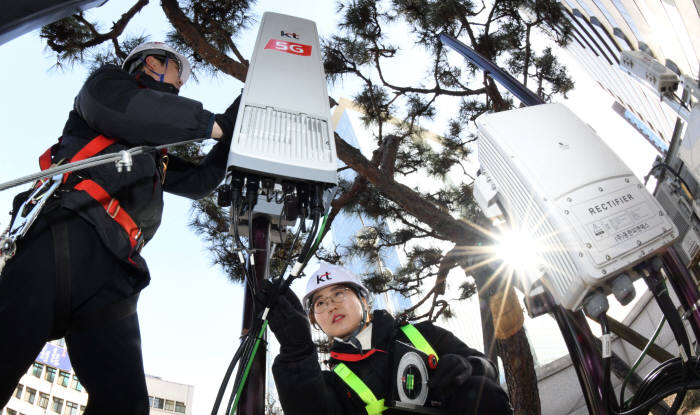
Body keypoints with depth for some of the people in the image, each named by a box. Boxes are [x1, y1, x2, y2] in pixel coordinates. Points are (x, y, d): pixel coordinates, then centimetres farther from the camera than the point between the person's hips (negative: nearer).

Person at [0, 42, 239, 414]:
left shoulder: (155, 153, 37)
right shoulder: (108, 82, 19)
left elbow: (200, 180, 32)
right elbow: (122, 108, -5)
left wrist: (237, 123, 32)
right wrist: (214, 124, -3)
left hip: (112, 274, 7)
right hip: (69, 234, -7)